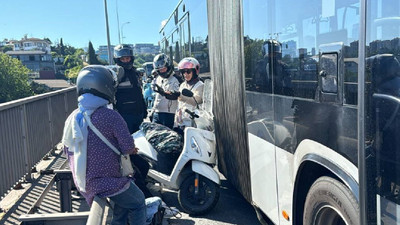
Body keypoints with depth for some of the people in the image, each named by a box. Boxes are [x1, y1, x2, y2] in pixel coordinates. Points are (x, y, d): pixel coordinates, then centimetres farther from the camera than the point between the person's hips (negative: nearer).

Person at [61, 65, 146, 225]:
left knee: (123, 204, 27)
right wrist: (131, 149, 4)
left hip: (83, 184, 7)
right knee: (138, 204, 16)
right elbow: (128, 147, -19)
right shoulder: (110, 116, -21)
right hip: (108, 181, -7)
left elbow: (68, 150, 9)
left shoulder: (72, 118, 1)